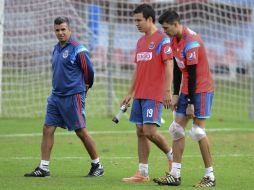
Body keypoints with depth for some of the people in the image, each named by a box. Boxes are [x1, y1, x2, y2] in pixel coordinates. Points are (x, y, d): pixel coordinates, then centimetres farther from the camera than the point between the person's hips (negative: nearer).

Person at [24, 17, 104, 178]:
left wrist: (84, 88, 5)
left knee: (81, 131, -2)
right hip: (56, 96, 8)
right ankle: (43, 168, 4)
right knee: (48, 129, 2)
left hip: (73, 97, -8)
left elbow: (89, 71, -7)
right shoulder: (56, 49, 12)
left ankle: (97, 165, 11)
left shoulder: (78, 49, -12)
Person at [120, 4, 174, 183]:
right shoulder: (141, 41, 17)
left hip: (154, 95, -8)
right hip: (139, 94, 8)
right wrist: (130, 93, 20)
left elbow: (169, 66, -13)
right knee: (140, 132, 5)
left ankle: (172, 155, 11)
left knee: (149, 131, -14)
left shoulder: (162, 39, -8)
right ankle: (142, 173, 7)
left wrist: (167, 91, -21)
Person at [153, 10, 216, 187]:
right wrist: (176, 95, 8)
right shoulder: (175, 40, 6)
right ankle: (175, 175, 6)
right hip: (187, 90, 9)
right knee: (177, 128, 4)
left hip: (201, 89, -9)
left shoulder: (191, 42, -22)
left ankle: (210, 176, -1)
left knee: (198, 131, -9)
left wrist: (191, 103, -19)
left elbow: (192, 74, -21)